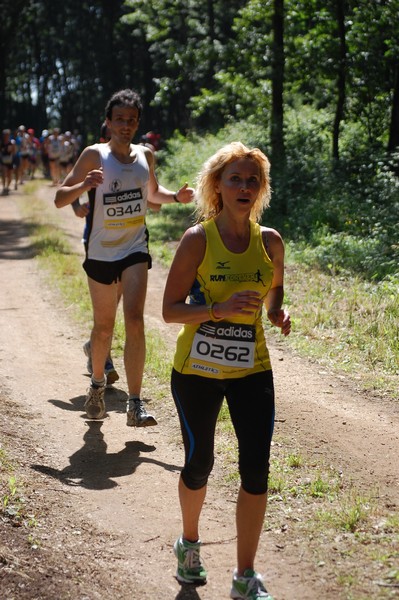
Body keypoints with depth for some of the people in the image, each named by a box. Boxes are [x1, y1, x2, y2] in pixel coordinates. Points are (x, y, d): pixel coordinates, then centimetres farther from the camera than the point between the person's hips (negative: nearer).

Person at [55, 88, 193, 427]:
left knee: (135, 320, -15)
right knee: (104, 326, 12)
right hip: (101, 253, -1)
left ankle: (135, 405, -15)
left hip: (135, 250, 1)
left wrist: (176, 196, 2)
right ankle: (98, 383, 40)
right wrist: (85, 185, -30)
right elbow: (60, 199, -11)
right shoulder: (95, 155, -9)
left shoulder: (145, 155, 3)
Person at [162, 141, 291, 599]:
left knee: (256, 470, -3)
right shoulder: (198, 240, -11)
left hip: (252, 371, 3)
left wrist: (278, 314, -5)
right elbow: (170, 309, -11)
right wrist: (219, 309, -27)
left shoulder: (270, 242, 0)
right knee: (199, 462, 11)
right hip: (197, 371, -3)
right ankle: (189, 543, 41)